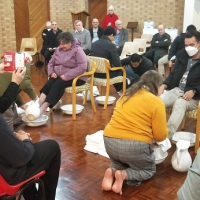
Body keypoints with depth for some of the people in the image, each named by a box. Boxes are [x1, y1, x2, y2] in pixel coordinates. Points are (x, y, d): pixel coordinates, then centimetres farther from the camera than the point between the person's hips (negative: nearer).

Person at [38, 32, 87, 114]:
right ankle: (39, 103, -41)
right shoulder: (58, 49, 10)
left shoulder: (78, 50, -10)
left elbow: (82, 67, -22)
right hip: (58, 76, 6)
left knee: (59, 83, -32)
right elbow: (51, 63, 16)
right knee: (50, 82, -26)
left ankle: (45, 106, -40)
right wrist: (51, 72, -7)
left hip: (74, 78, -5)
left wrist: (66, 76, -25)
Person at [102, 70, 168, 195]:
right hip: (135, 146, -5)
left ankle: (112, 171, 2)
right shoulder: (157, 102, -5)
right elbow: (161, 136, -4)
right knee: (149, 170, 24)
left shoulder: (126, 95, 14)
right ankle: (124, 175, -5)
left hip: (110, 141, 6)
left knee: (119, 162, 36)